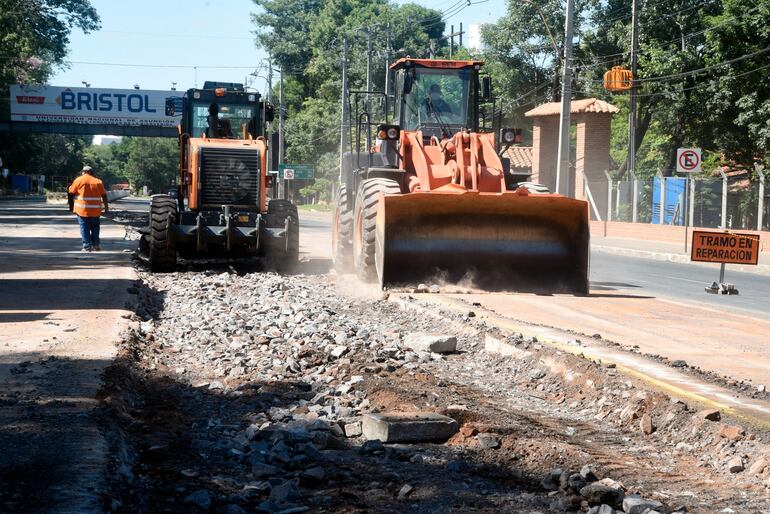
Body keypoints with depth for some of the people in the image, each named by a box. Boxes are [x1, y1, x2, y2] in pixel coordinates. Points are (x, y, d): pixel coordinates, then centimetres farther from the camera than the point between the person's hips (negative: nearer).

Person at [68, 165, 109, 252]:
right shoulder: (98, 181, 4)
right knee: (95, 227, 17)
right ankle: (96, 245, 13)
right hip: (95, 210, 2)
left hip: (82, 209, -2)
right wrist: (106, 207, 7)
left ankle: (87, 246, 1)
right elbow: (104, 196, 2)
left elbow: (71, 192, 2)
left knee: (84, 228, 4)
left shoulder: (78, 180, -2)